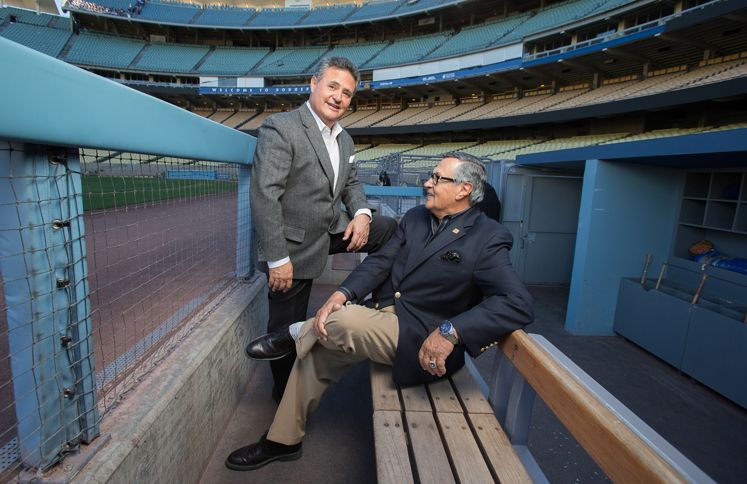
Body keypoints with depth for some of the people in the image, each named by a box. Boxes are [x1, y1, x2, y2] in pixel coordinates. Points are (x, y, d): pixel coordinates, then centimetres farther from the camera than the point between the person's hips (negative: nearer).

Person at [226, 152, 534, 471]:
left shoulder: (488, 238, -12)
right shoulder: (415, 218, 7)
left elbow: (518, 304, -22)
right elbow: (380, 262, 1)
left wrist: (450, 332, -32)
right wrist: (341, 294, -17)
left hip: (421, 342, -6)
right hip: (383, 319, 7)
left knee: (339, 321, -26)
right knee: (317, 351, -1)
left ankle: (296, 334, 11)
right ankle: (282, 441, 21)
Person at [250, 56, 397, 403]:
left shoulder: (344, 139, 7)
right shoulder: (280, 128, -18)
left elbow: (350, 182, 17)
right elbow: (264, 196, -23)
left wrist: (361, 212, -6)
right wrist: (277, 259, -24)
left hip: (332, 231, 7)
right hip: (293, 245, -6)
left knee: (390, 230, 3)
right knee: (288, 327, 8)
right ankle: (285, 395, 34)